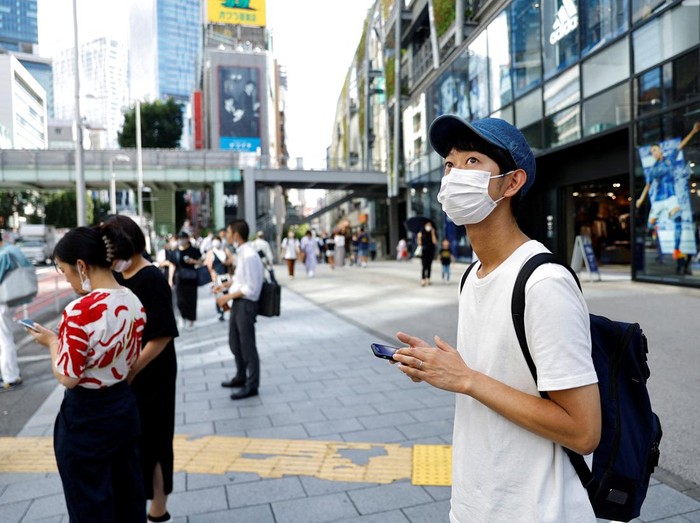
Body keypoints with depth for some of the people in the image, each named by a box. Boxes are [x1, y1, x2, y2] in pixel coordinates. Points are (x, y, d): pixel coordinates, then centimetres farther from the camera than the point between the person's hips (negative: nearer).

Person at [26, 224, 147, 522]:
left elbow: (67, 377, -19)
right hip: (124, 407, 7)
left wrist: (52, 341, -6)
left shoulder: (79, 311, -26)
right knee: (128, 495, 23)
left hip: (86, 419, -7)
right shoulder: (134, 303, -2)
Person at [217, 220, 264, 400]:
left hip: (246, 304, -10)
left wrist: (228, 297, -17)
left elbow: (251, 288, -22)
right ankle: (241, 377, 38)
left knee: (247, 345, 3)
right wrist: (225, 285, 11)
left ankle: (251, 385, 17)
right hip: (237, 303, 10)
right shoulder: (242, 252, 7)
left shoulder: (249, 256, -22)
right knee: (234, 342, 21)